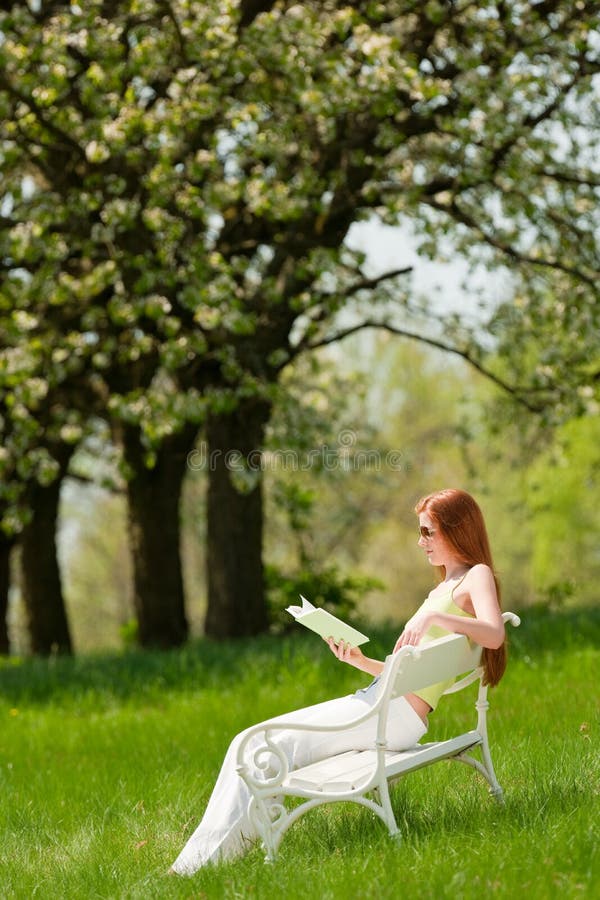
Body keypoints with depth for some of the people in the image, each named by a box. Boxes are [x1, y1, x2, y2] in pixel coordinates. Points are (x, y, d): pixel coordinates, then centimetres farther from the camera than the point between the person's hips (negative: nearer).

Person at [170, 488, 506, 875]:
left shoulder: (477, 576, 1)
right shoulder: (443, 588, 27)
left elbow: (494, 634, -21)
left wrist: (433, 615, -30)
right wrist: (361, 661, 11)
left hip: (397, 713, -10)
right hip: (373, 698, 10)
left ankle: (208, 858, -15)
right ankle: (203, 855, -9)